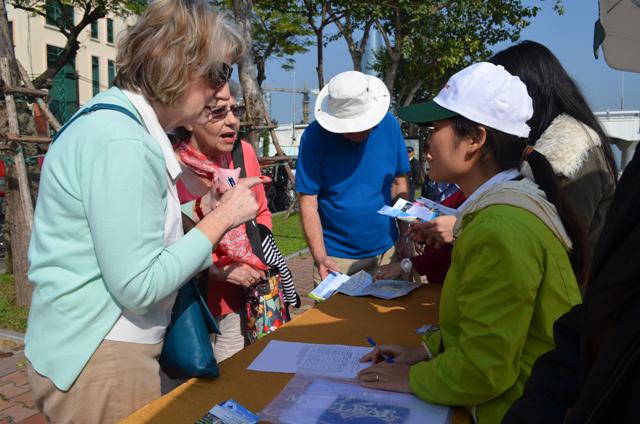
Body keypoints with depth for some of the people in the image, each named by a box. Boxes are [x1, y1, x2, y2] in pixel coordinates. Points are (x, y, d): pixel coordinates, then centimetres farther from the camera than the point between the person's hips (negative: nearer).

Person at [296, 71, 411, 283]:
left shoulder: (389, 125, -5)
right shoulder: (314, 136, -13)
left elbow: (399, 182, 5)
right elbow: (308, 202, -13)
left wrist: (405, 235, 1)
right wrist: (320, 257, -21)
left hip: (385, 251, 3)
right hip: (335, 257, -3)